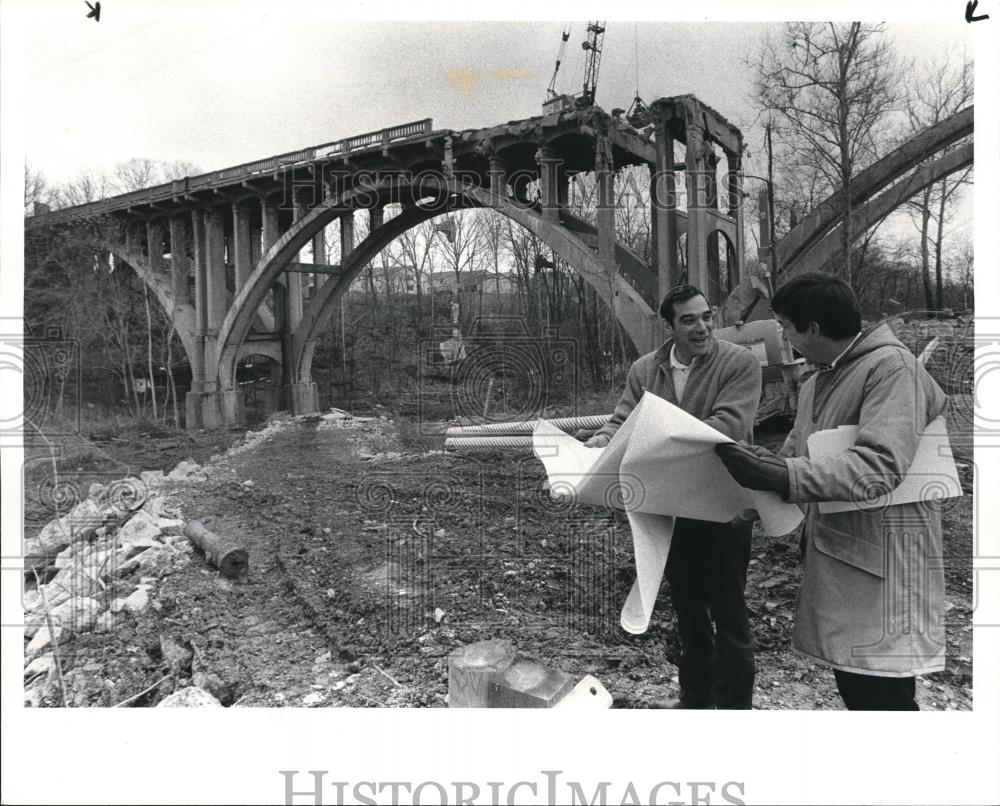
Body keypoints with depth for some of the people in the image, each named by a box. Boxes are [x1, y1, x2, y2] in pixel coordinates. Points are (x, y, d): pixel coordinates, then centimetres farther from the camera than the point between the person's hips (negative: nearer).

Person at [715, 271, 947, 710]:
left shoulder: (891, 366, -13)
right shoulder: (816, 384, 13)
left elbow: (879, 466, -25)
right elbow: (793, 457, 14)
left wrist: (782, 476, -33)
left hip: (880, 562, -8)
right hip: (833, 555, 8)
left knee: (882, 697, -2)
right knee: (852, 687, 16)